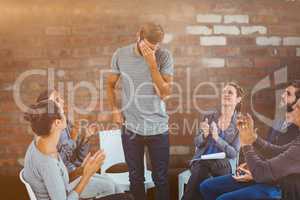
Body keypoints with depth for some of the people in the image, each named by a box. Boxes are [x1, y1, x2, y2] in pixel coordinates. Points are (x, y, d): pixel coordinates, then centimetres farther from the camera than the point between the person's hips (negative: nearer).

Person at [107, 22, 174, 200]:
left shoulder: (165, 56, -8)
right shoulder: (120, 55, -3)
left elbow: (165, 93, -13)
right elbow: (111, 85, 12)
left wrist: (152, 64, -20)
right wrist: (115, 110, 1)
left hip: (158, 128, -1)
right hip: (131, 128, 1)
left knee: (161, 178, 10)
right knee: (136, 178, 14)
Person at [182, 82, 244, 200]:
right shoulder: (210, 117, 8)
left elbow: (234, 154, -5)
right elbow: (197, 143, 8)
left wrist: (217, 138, -18)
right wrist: (204, 135, -14)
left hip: (222, 164, -1)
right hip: (201, 161, 1)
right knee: (200, 173, -34)